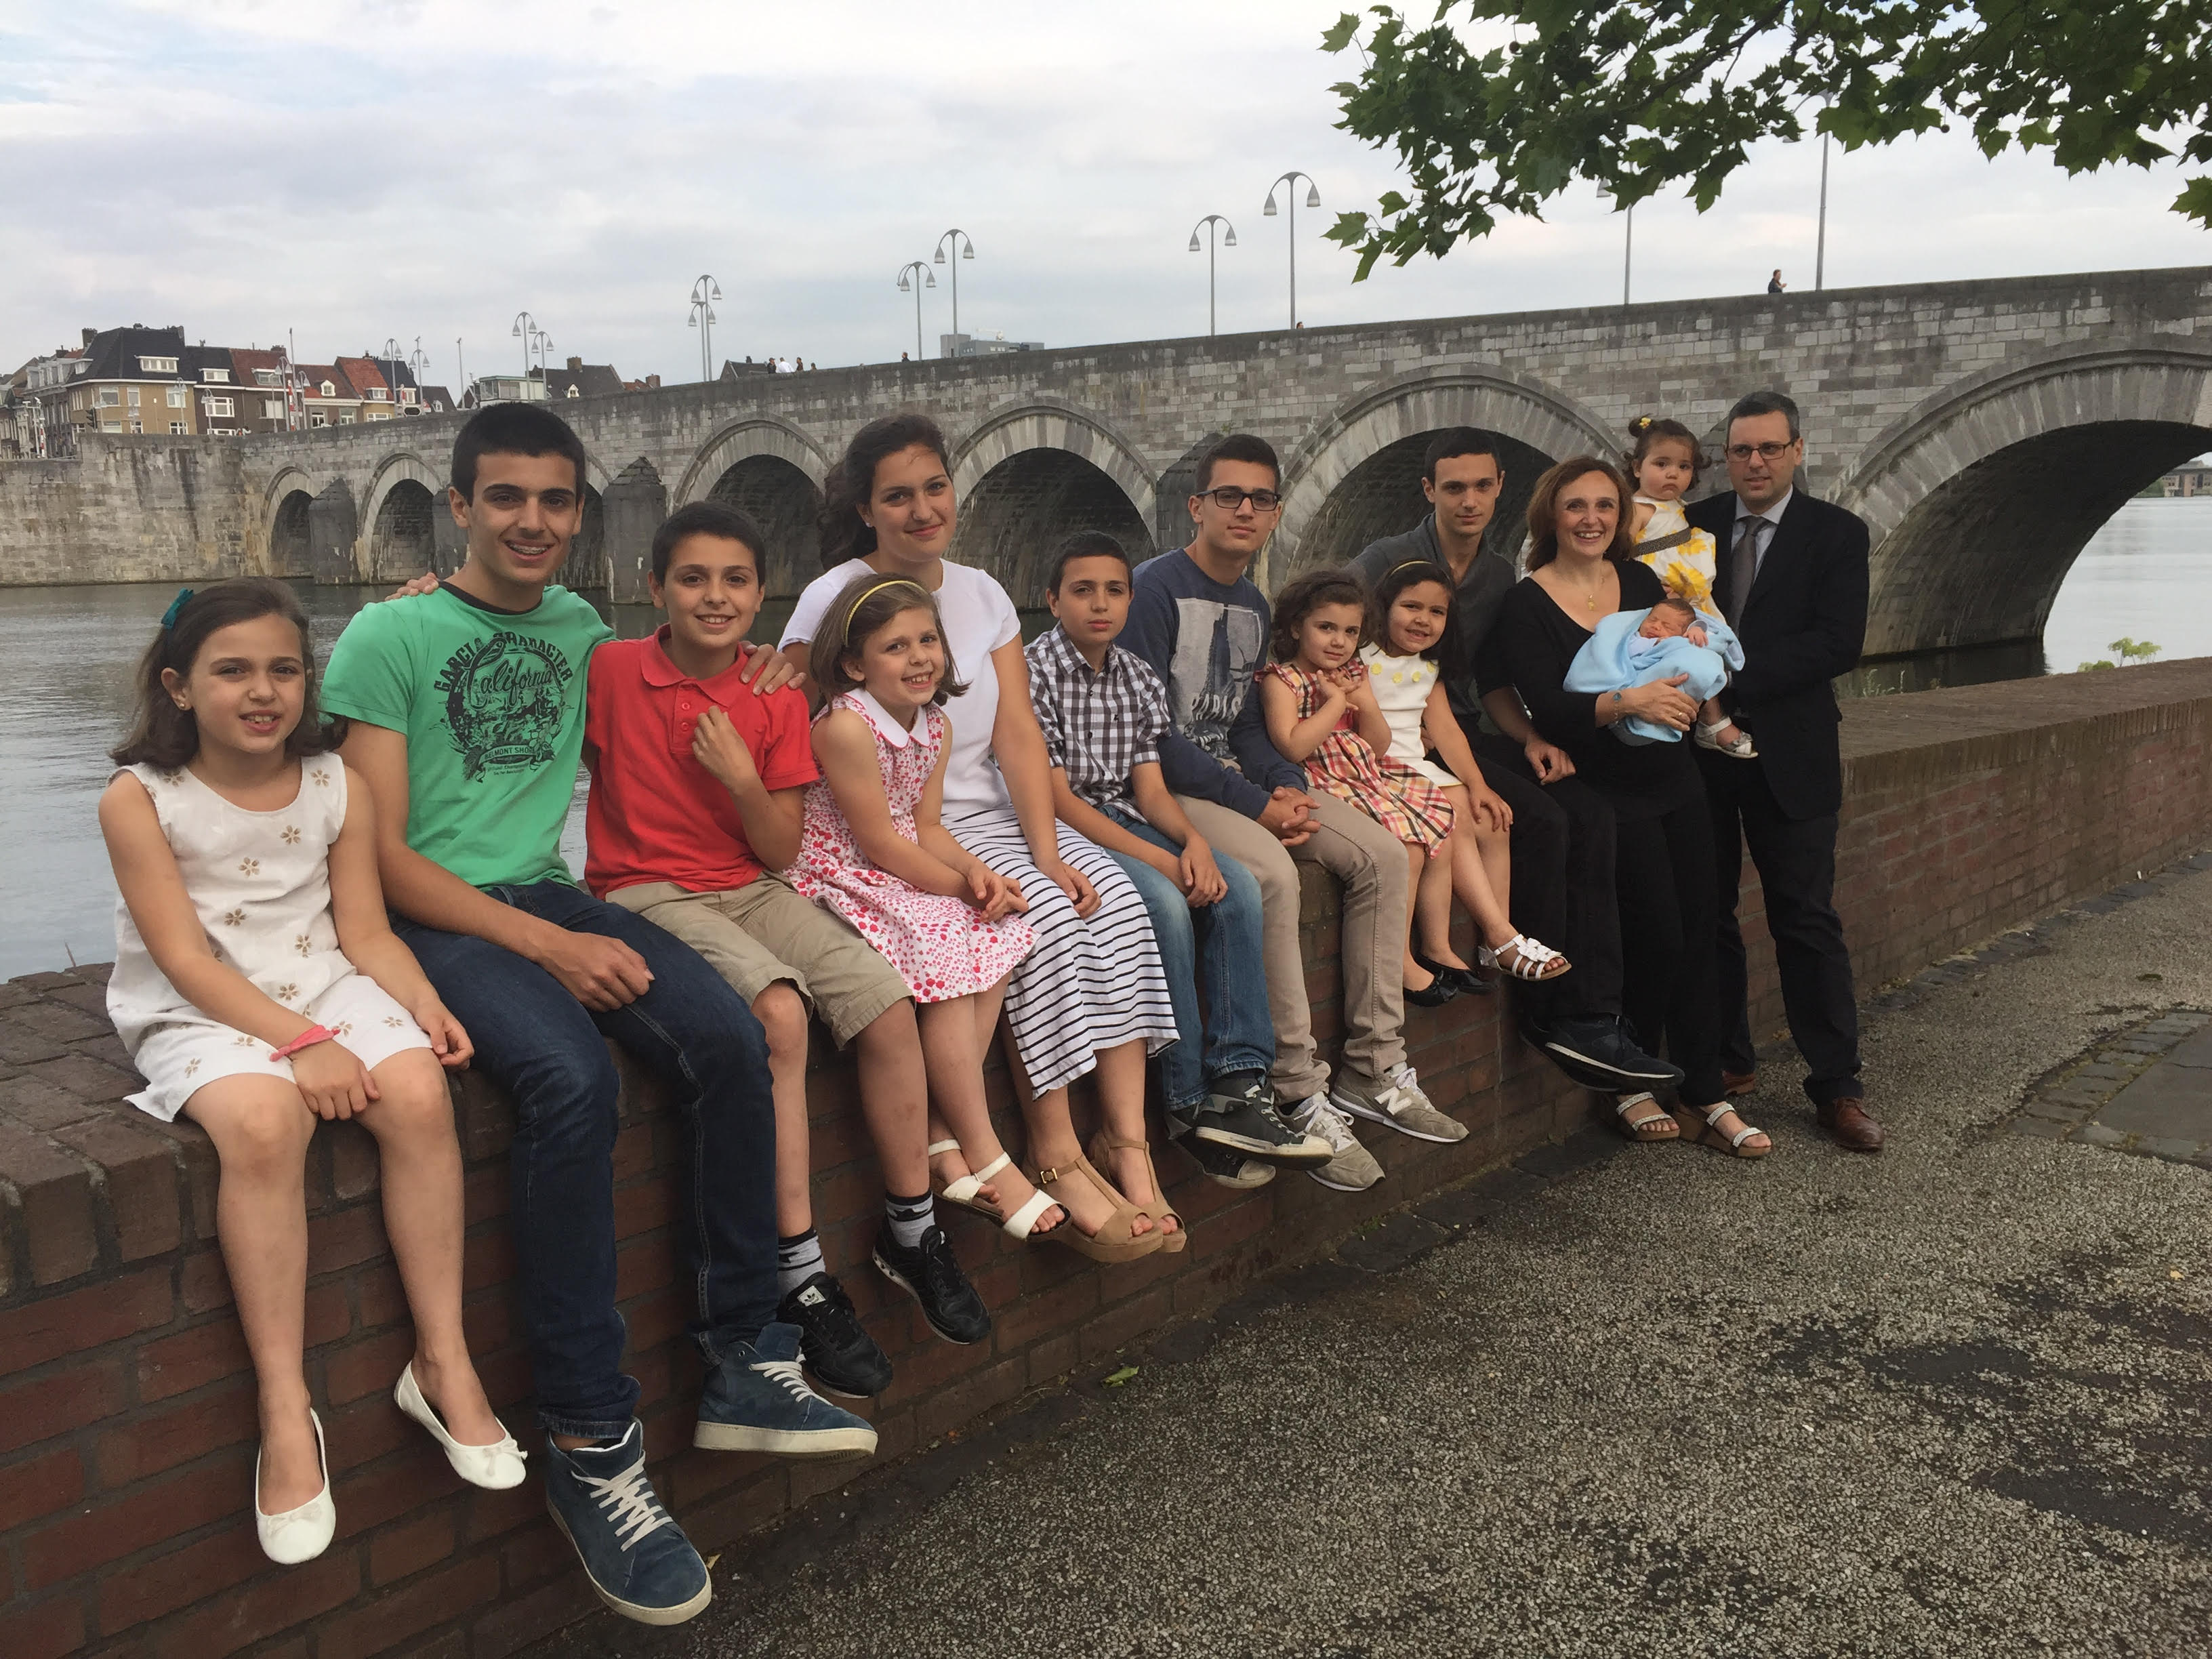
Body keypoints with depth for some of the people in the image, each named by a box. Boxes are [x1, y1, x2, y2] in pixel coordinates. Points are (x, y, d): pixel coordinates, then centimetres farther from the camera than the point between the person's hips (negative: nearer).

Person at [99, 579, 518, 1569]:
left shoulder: (338, 788, 5)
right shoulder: (139, 799, -6)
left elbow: (365, 932, 2)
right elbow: (186, 960, -13)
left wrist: (424, 1005, -17)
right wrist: (298, 1042, -24)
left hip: (324, 991, 3)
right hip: (200, 1015, -3)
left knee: (418, 1092, -27)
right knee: (263, 1122, -35)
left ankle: (443, 1361, -15)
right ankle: (285, 1410, -25)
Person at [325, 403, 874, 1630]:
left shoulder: (583, 630, 14)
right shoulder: (389, 636, -2)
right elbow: (380, 853, -8)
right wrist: (547, 947, -17)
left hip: (551, 898, 5)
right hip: (430, 919, -5)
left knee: (726, 1035, -21)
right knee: (571, 1077, -33)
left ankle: (743, 1366, -10)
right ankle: (589, 1445, -23)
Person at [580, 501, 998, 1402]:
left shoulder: (777, 700, 4)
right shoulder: (609, 670, -5)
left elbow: (780, 853, 3)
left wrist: (742, 777, -16)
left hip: (752, 889, 5)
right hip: (645, 893, -5)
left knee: (888, 1004, -15)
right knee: (778, 1011, -32)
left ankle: (911, 1232, 4)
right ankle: (800, 1275, -25)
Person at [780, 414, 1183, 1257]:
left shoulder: (980, 593, 10)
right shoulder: (835, 602, -8)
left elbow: (1019, 734, 2)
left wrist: (1045, 849, -13)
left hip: (992, 813, 6)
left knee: (1114, 897, -19)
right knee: (1043, 918, -27)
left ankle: (1128, 1146, -19)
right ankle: (1057, 1158, -16)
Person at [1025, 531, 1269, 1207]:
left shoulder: (1139, 678, 10)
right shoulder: (1033, 671, -11)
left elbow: (1149, 787, 7)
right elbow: (1056, 798, -16)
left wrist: (1193, 840, -16)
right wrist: (1161, 861, -22)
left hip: (1125, 819, 7)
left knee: (1237, 887, -15)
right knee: (1164, 905, -30)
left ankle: (1237, 1077, -17)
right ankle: (1188, 1100, -21)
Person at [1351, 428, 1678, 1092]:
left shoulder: (1500, 575, 15)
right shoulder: (1387, 562, -5)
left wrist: (1530, 739, 0)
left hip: (1470, 734, 6)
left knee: (1589, 812, -18)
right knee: (1540, 819, -27)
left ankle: (1591, 1017, -19)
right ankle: (1545, 1010, -12)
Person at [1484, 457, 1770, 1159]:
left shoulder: (1640, 580, 9)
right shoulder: (1527, 605, -6)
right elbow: (1550, 710, -16)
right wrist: (1628, 701, -30)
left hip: (1675, 779, 5)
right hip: (1609, 790, -5)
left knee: (1697, 936, 4)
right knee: (1658, 936, -10)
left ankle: (1706, 1095, 14)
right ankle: (1631, 1087, 10)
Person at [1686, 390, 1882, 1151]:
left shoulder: (1837, 533, 0)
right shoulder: (1693, 525, 7)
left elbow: (1839, 641, -11)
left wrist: (1735, 674, -19)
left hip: (1787, 752, -3)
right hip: (1699, 746, 3)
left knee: (1807, 920, 0)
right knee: (1706, 914, 10)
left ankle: (1836, 1086, 8)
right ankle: (1728, 1061, 24)